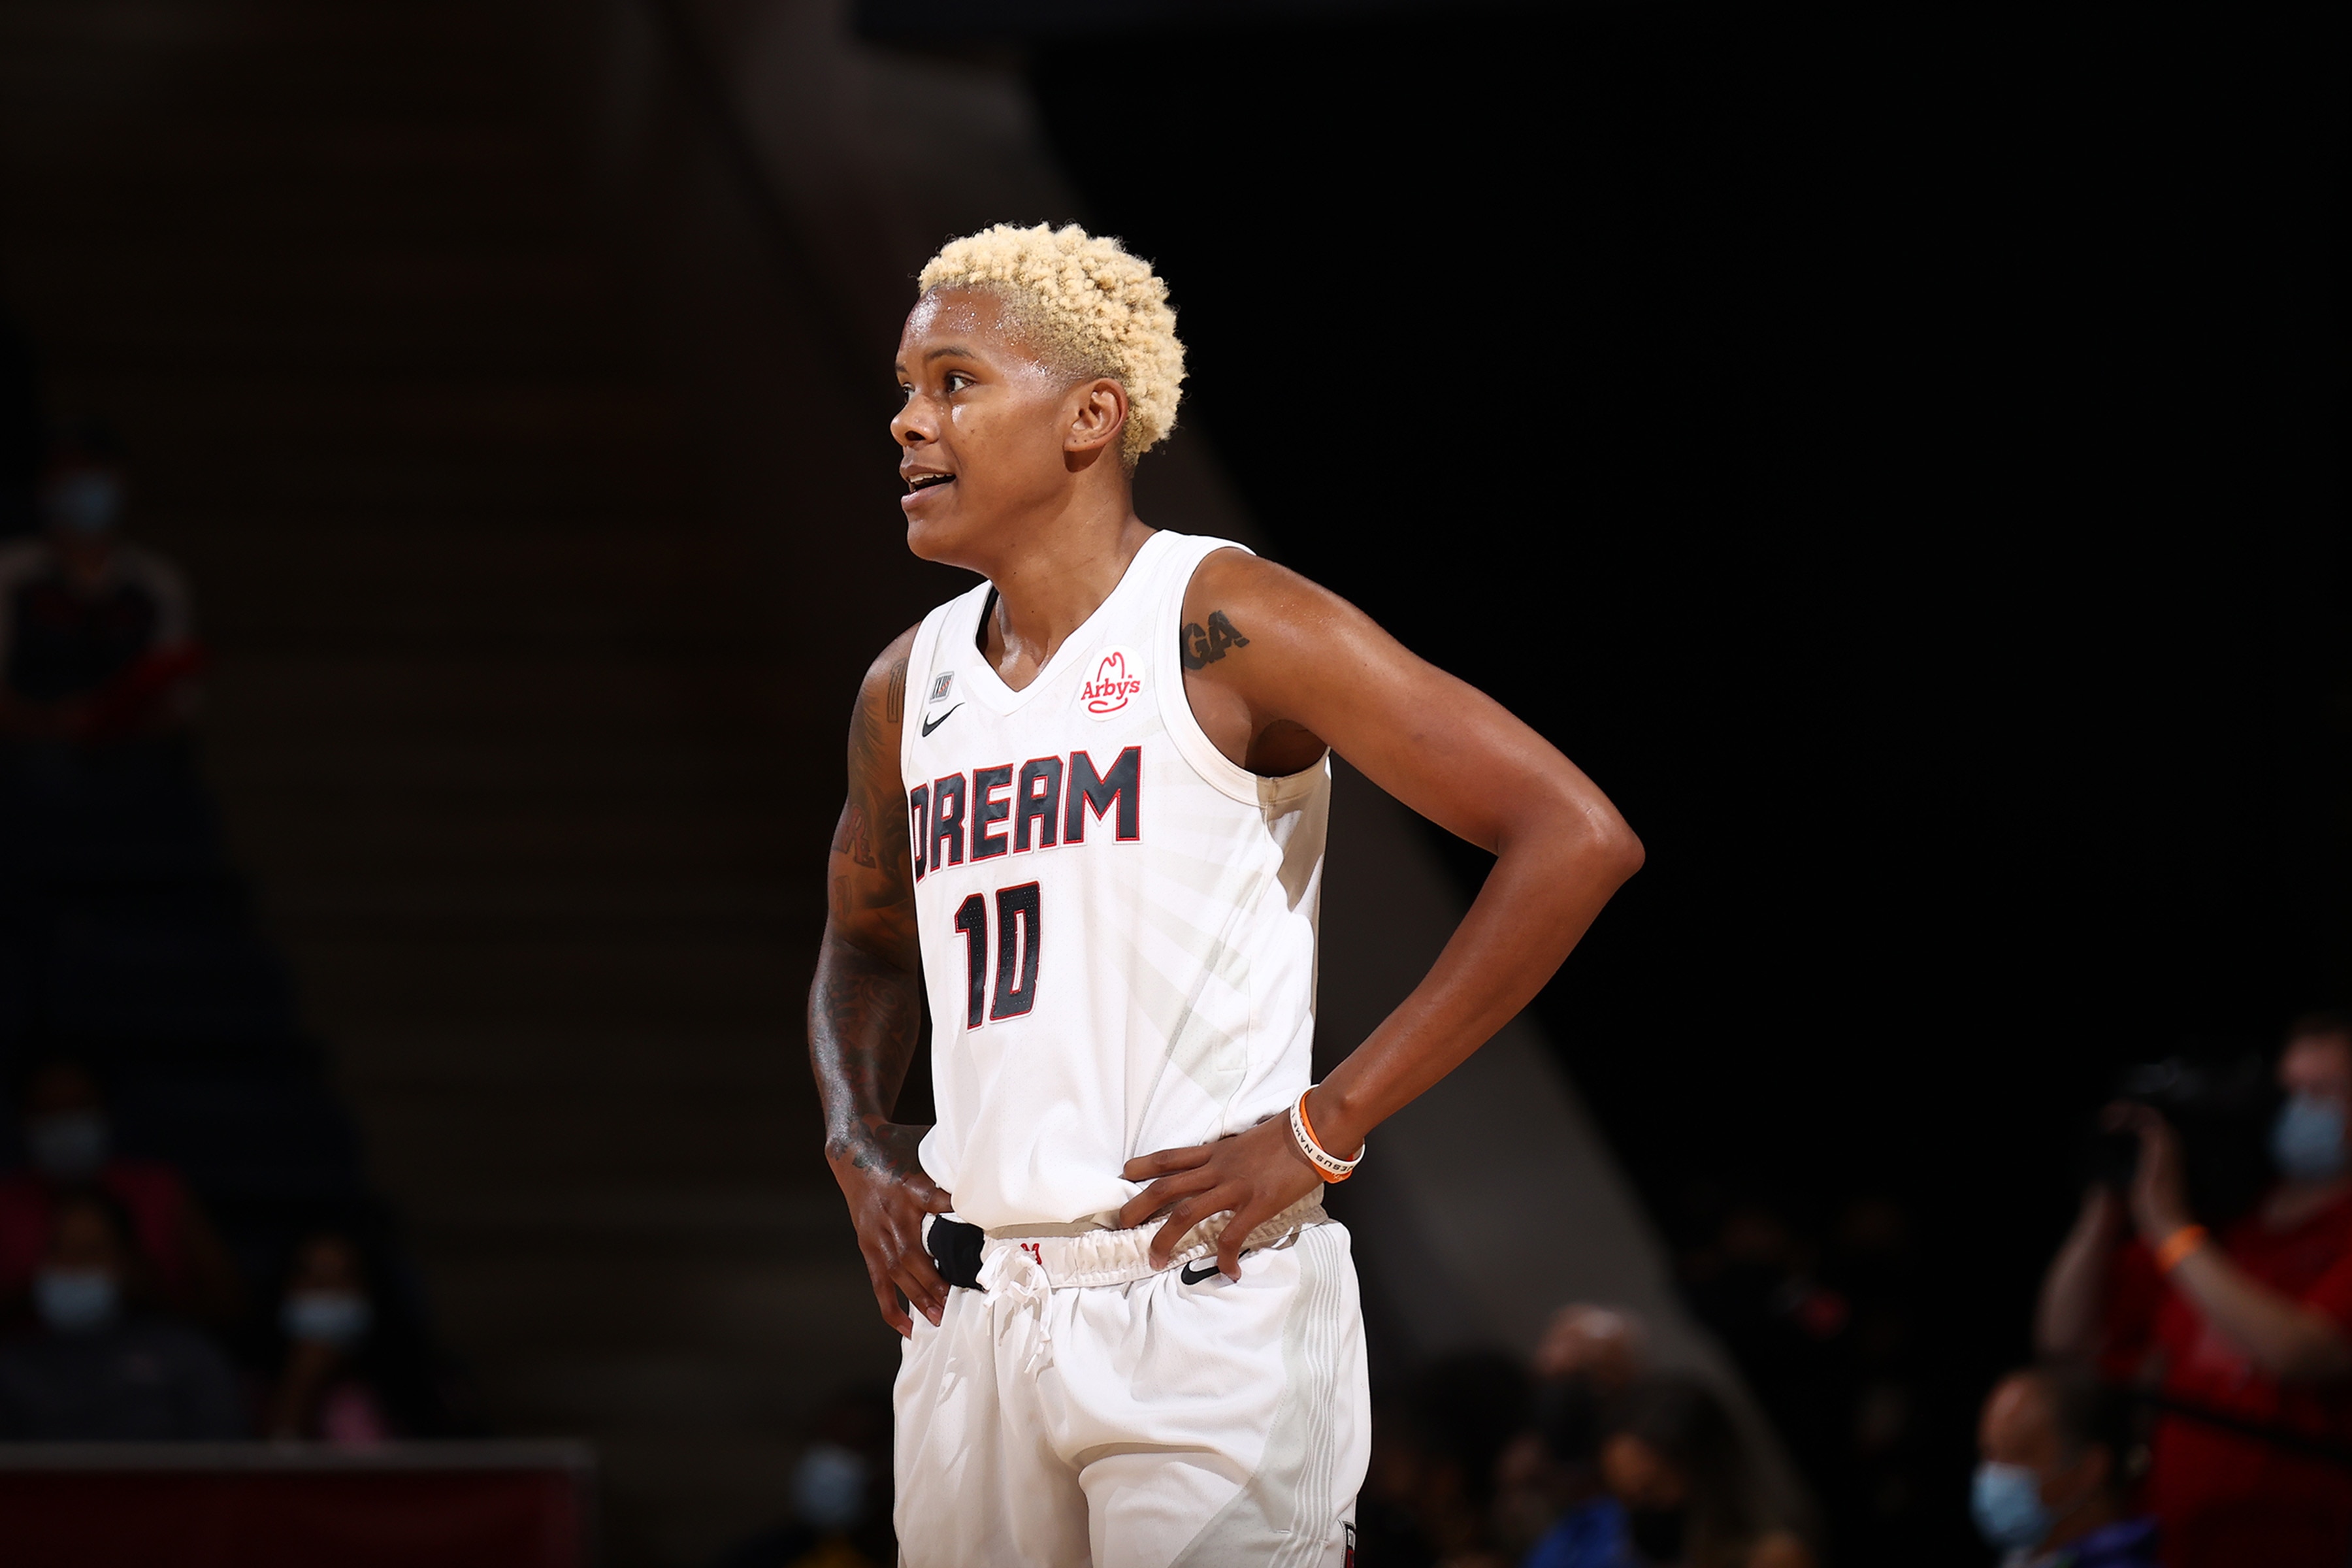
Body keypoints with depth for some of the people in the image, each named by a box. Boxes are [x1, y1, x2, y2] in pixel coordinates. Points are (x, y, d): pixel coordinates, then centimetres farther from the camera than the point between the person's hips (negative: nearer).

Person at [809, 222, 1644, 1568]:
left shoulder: (1223, 628, -8)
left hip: (1204, 1315, -6)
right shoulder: (911, 687, 12)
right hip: (971, 1322, 6)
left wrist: (1325, 1127, -13)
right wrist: (858, 1139, 8)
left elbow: (1577, 838, -13)